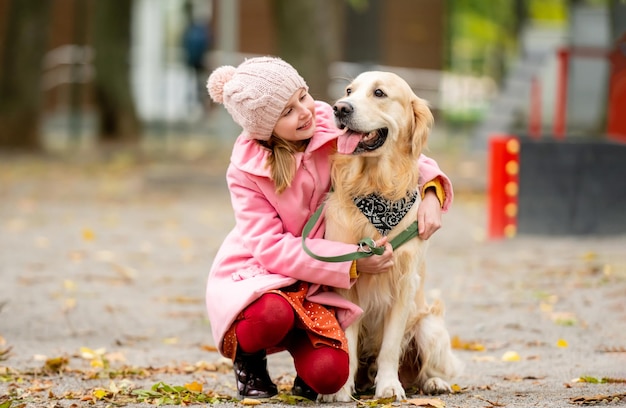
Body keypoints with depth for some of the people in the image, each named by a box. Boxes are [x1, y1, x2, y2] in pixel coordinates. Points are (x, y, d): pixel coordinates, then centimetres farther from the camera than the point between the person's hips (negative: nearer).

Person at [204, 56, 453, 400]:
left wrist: (431, 191, -17)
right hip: (255, 276, -2)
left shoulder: (329, 125, -9)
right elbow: (271, 247, -20)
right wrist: (352, 262, -29)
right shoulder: (246, 169, -15)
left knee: (328, 375, -23)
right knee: (273, 314, -39)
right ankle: (247, 358, -3)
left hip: (315, 284, 2)